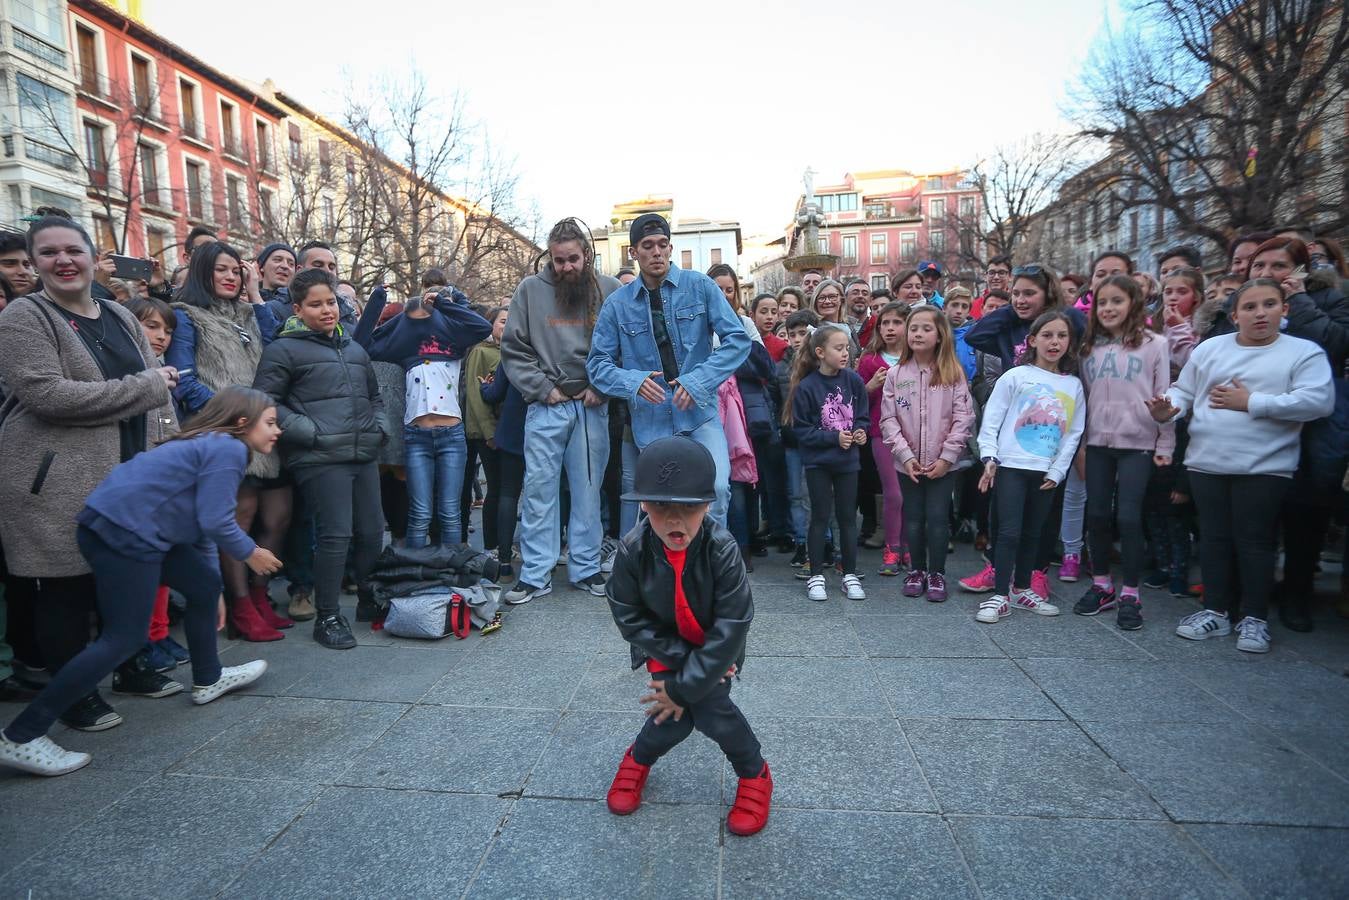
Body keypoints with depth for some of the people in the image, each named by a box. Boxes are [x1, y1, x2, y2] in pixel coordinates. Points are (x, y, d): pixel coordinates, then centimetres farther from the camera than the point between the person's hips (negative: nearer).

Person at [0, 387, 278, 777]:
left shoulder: (210, 445, 20)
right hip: (124, 531, -11)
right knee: (124, 637, -6)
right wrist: (250, 553, 3)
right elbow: (216, 523, -17)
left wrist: (215, 592, 27)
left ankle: (208, 680, 33)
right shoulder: (228, 449, -11)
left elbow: (201, 525, 24)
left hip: (123, 526, 11)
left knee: (204, 586, 17)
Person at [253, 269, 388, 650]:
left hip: (363, 456, 7)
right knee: (335, 536, -8)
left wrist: (379, 428, 12)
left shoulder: (354, 349, 20)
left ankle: (369, 602, 27)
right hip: (320, 460, -6)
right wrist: (311, 433, -13)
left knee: (372, 532, 9)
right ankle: (327, 617, 7)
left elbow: (374, 396, 29)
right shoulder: (284, 349, -1)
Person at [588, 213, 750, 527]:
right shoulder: (617, 303, 3)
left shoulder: (699, 286, 0)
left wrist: (699, 381, -16)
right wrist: (634, 381, -17)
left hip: (700, 410, -1)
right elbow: (597, 363, 3)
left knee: (716, 487, -17)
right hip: (650, 420, 2)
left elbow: (738, 339, -4)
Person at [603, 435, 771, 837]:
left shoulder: (722, 550, -32)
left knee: (710, 709, -17)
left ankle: (754, 773, 15)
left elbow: (730, 628, -27)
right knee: (675, 718, -11)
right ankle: (638, 758, 26)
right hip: (665, 647, 1)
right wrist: (681, 660, -19)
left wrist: (685, 685, -25)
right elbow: (630, 617, -15)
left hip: (715, 647, -1)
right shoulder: (632, 549, -27)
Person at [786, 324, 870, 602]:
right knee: (820, 517, 5)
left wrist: (860, 431, -14)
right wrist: (834, 437, -18)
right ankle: (816, 576, 16)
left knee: (848, 517, 10)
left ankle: (850, 575, 21)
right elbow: (802, 430, -11)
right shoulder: (806, 387, -13)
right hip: (818, 462, -3)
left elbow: (863, 416, 6)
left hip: (847, 460, 3)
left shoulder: (853, 380, -3)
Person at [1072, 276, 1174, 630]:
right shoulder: (1090, 348, 11)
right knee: (1097, 514, 7)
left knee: (1128, 517, -5)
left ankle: (1129, 594, 7)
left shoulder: (1154, 344, 0)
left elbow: (1164, 397, -2)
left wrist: (1165, 446, -4)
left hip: (1137, 444, -4)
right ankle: (1102, 586, 20)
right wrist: (1079, 441, 9)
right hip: (1098, 442, 4)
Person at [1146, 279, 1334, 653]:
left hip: (1264, 467, -3)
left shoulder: (1305, 352, 0)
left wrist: (1251, 403, -14)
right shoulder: (1210, 348, 10)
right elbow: (1183, 391, 8)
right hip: (1206, 463, 3)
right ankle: (1215, 611, 22)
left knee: (1255, 541, 3)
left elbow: (1318, 401, -13)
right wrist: (1167, 409, -13)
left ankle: (1255, 618, 18)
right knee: (1214, 538, 10)